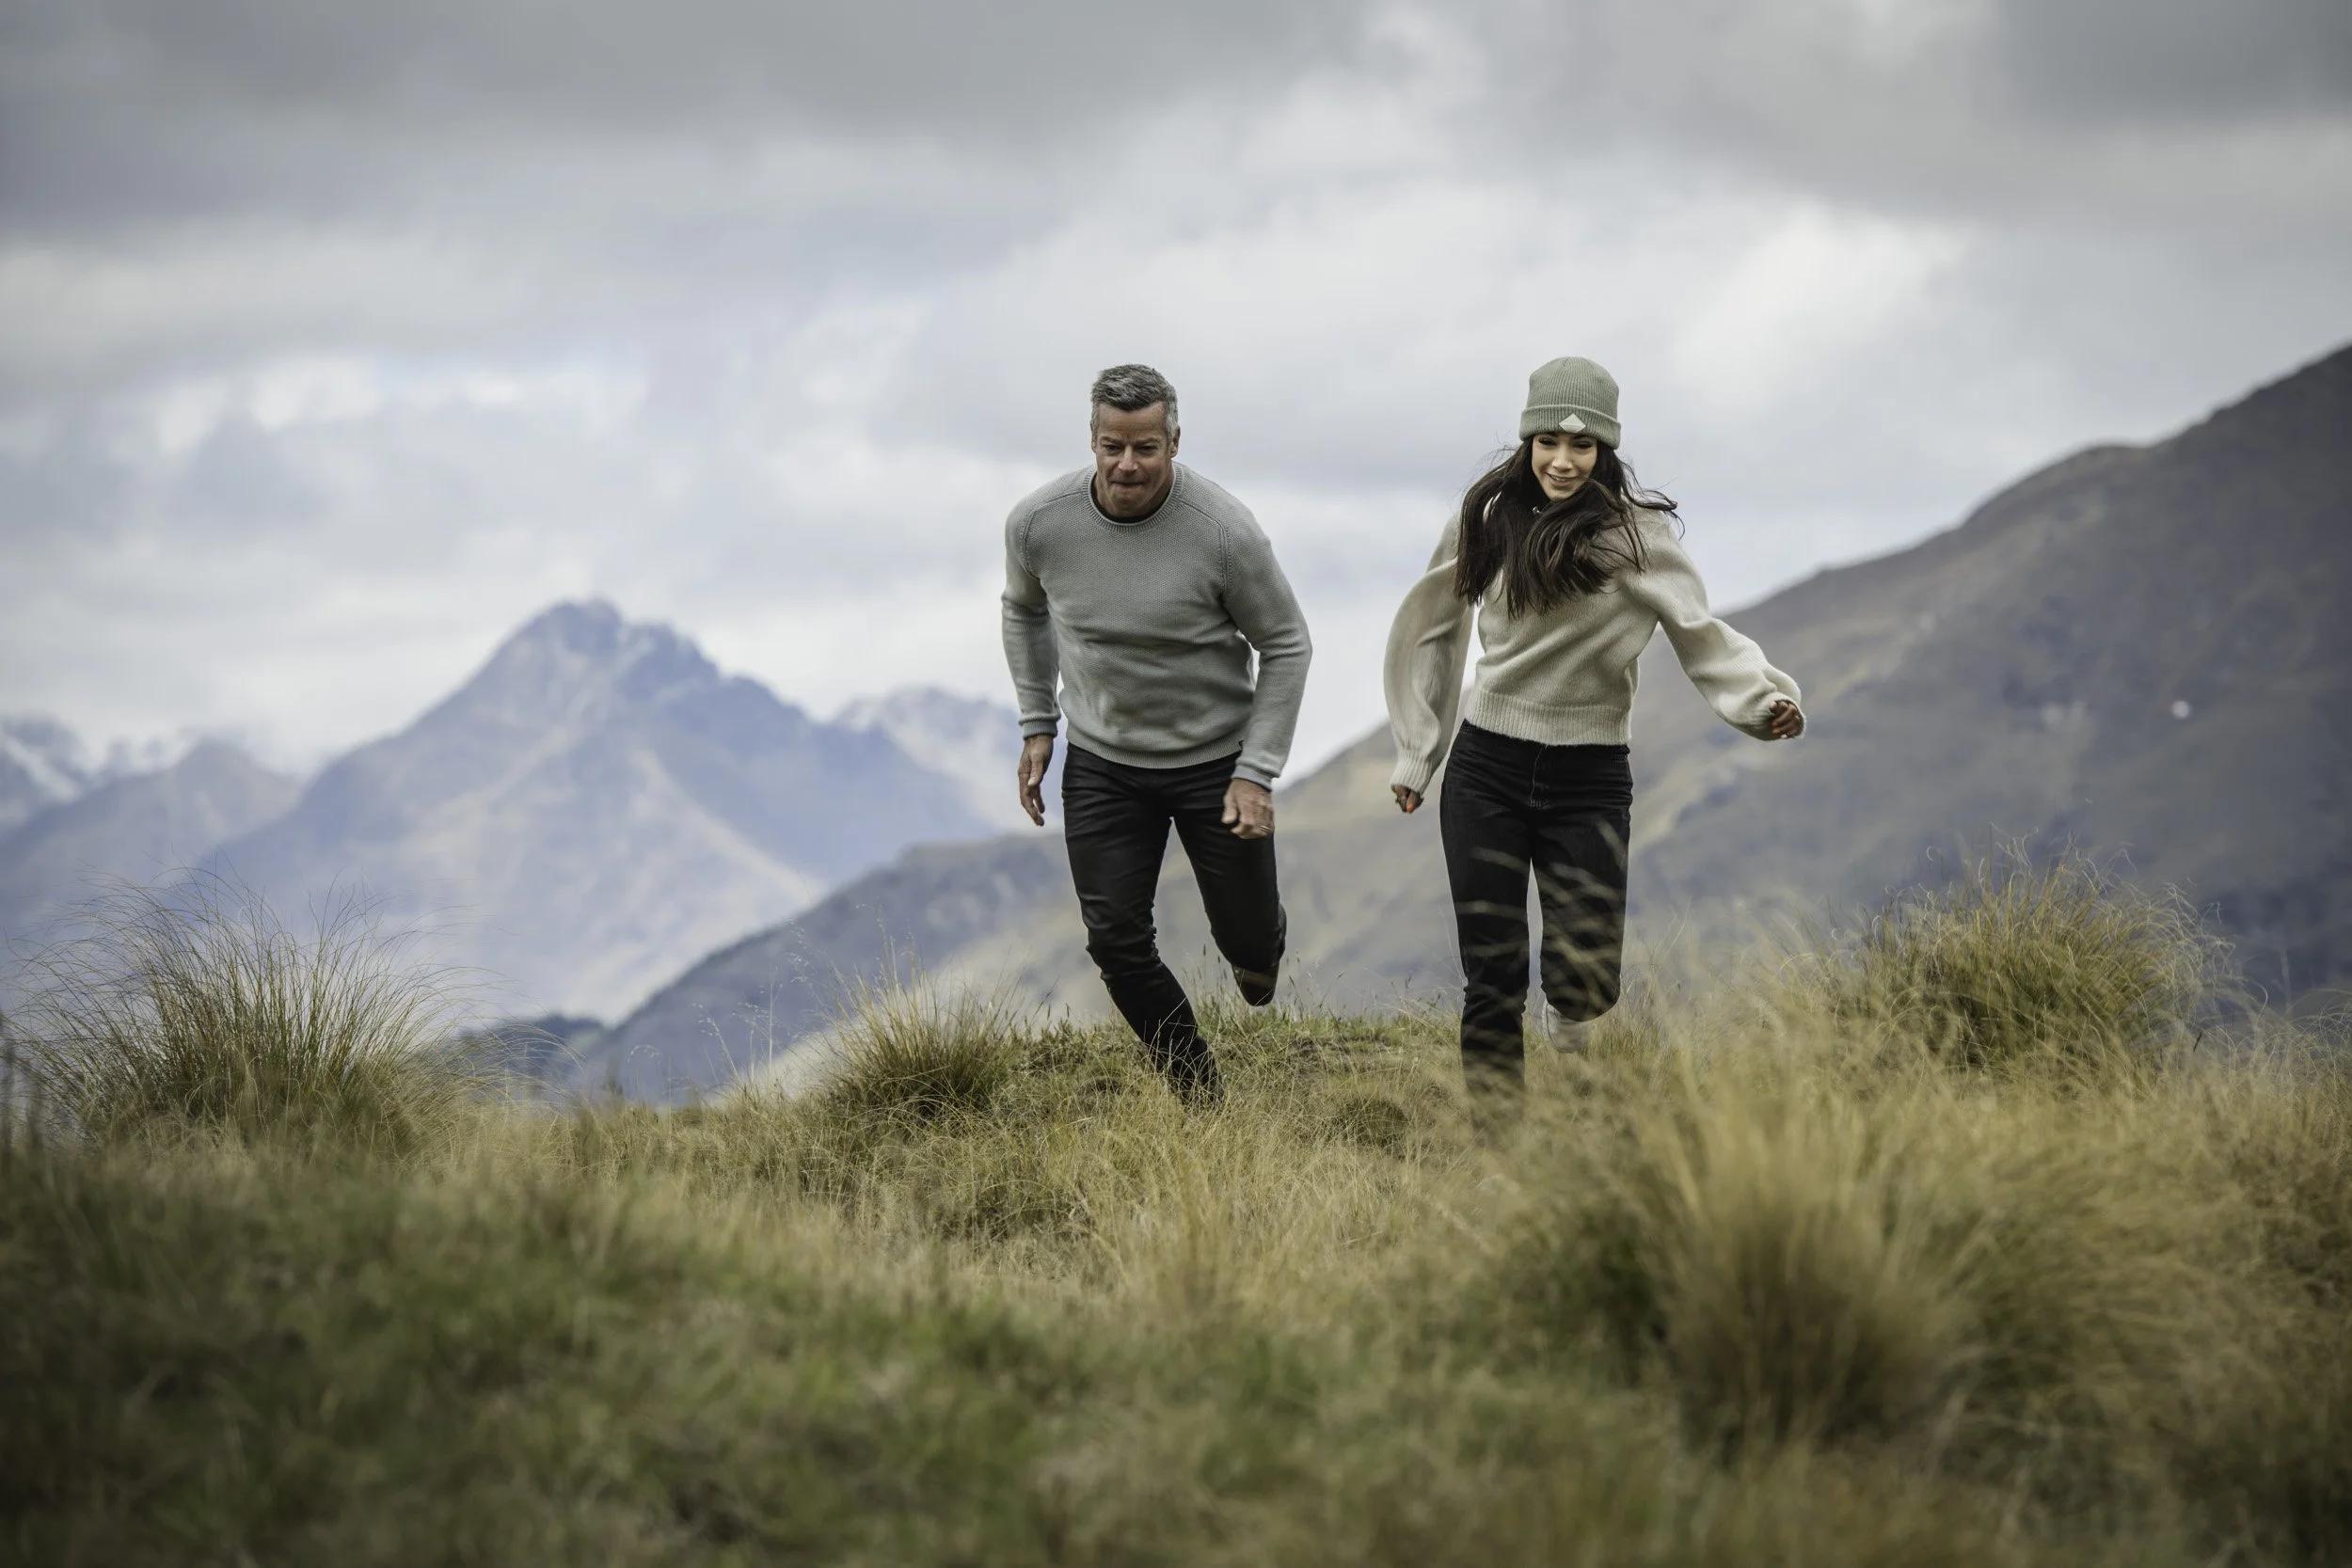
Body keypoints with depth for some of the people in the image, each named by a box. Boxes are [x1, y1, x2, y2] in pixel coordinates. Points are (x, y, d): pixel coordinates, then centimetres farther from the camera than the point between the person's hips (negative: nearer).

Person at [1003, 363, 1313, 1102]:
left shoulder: (1224, 531, -23)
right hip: (1100, 763, 2)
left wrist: (1257, 773, -13)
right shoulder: (1038, 523, -14)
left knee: (1248, 942, 7)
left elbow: (1285, 646, -9)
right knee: (1117, 943, -4)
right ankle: (1200, 1097, 15)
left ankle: (1255, 949, 47)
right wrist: (1037, 726, 8)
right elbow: (1024, 611, 10)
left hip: (1216, 758, -2)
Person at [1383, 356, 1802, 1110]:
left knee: (1583, 983, -8)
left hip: (1589, 781, -2)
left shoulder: (1637, 533, -5)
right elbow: (1429, 629, 15)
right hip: (1485, 771, 2)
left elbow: (1700, 633, -11)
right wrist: (1417, 753, 15)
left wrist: (1765, 699, -30)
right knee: (1492, 977, -1)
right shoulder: (1486, 518, 3)